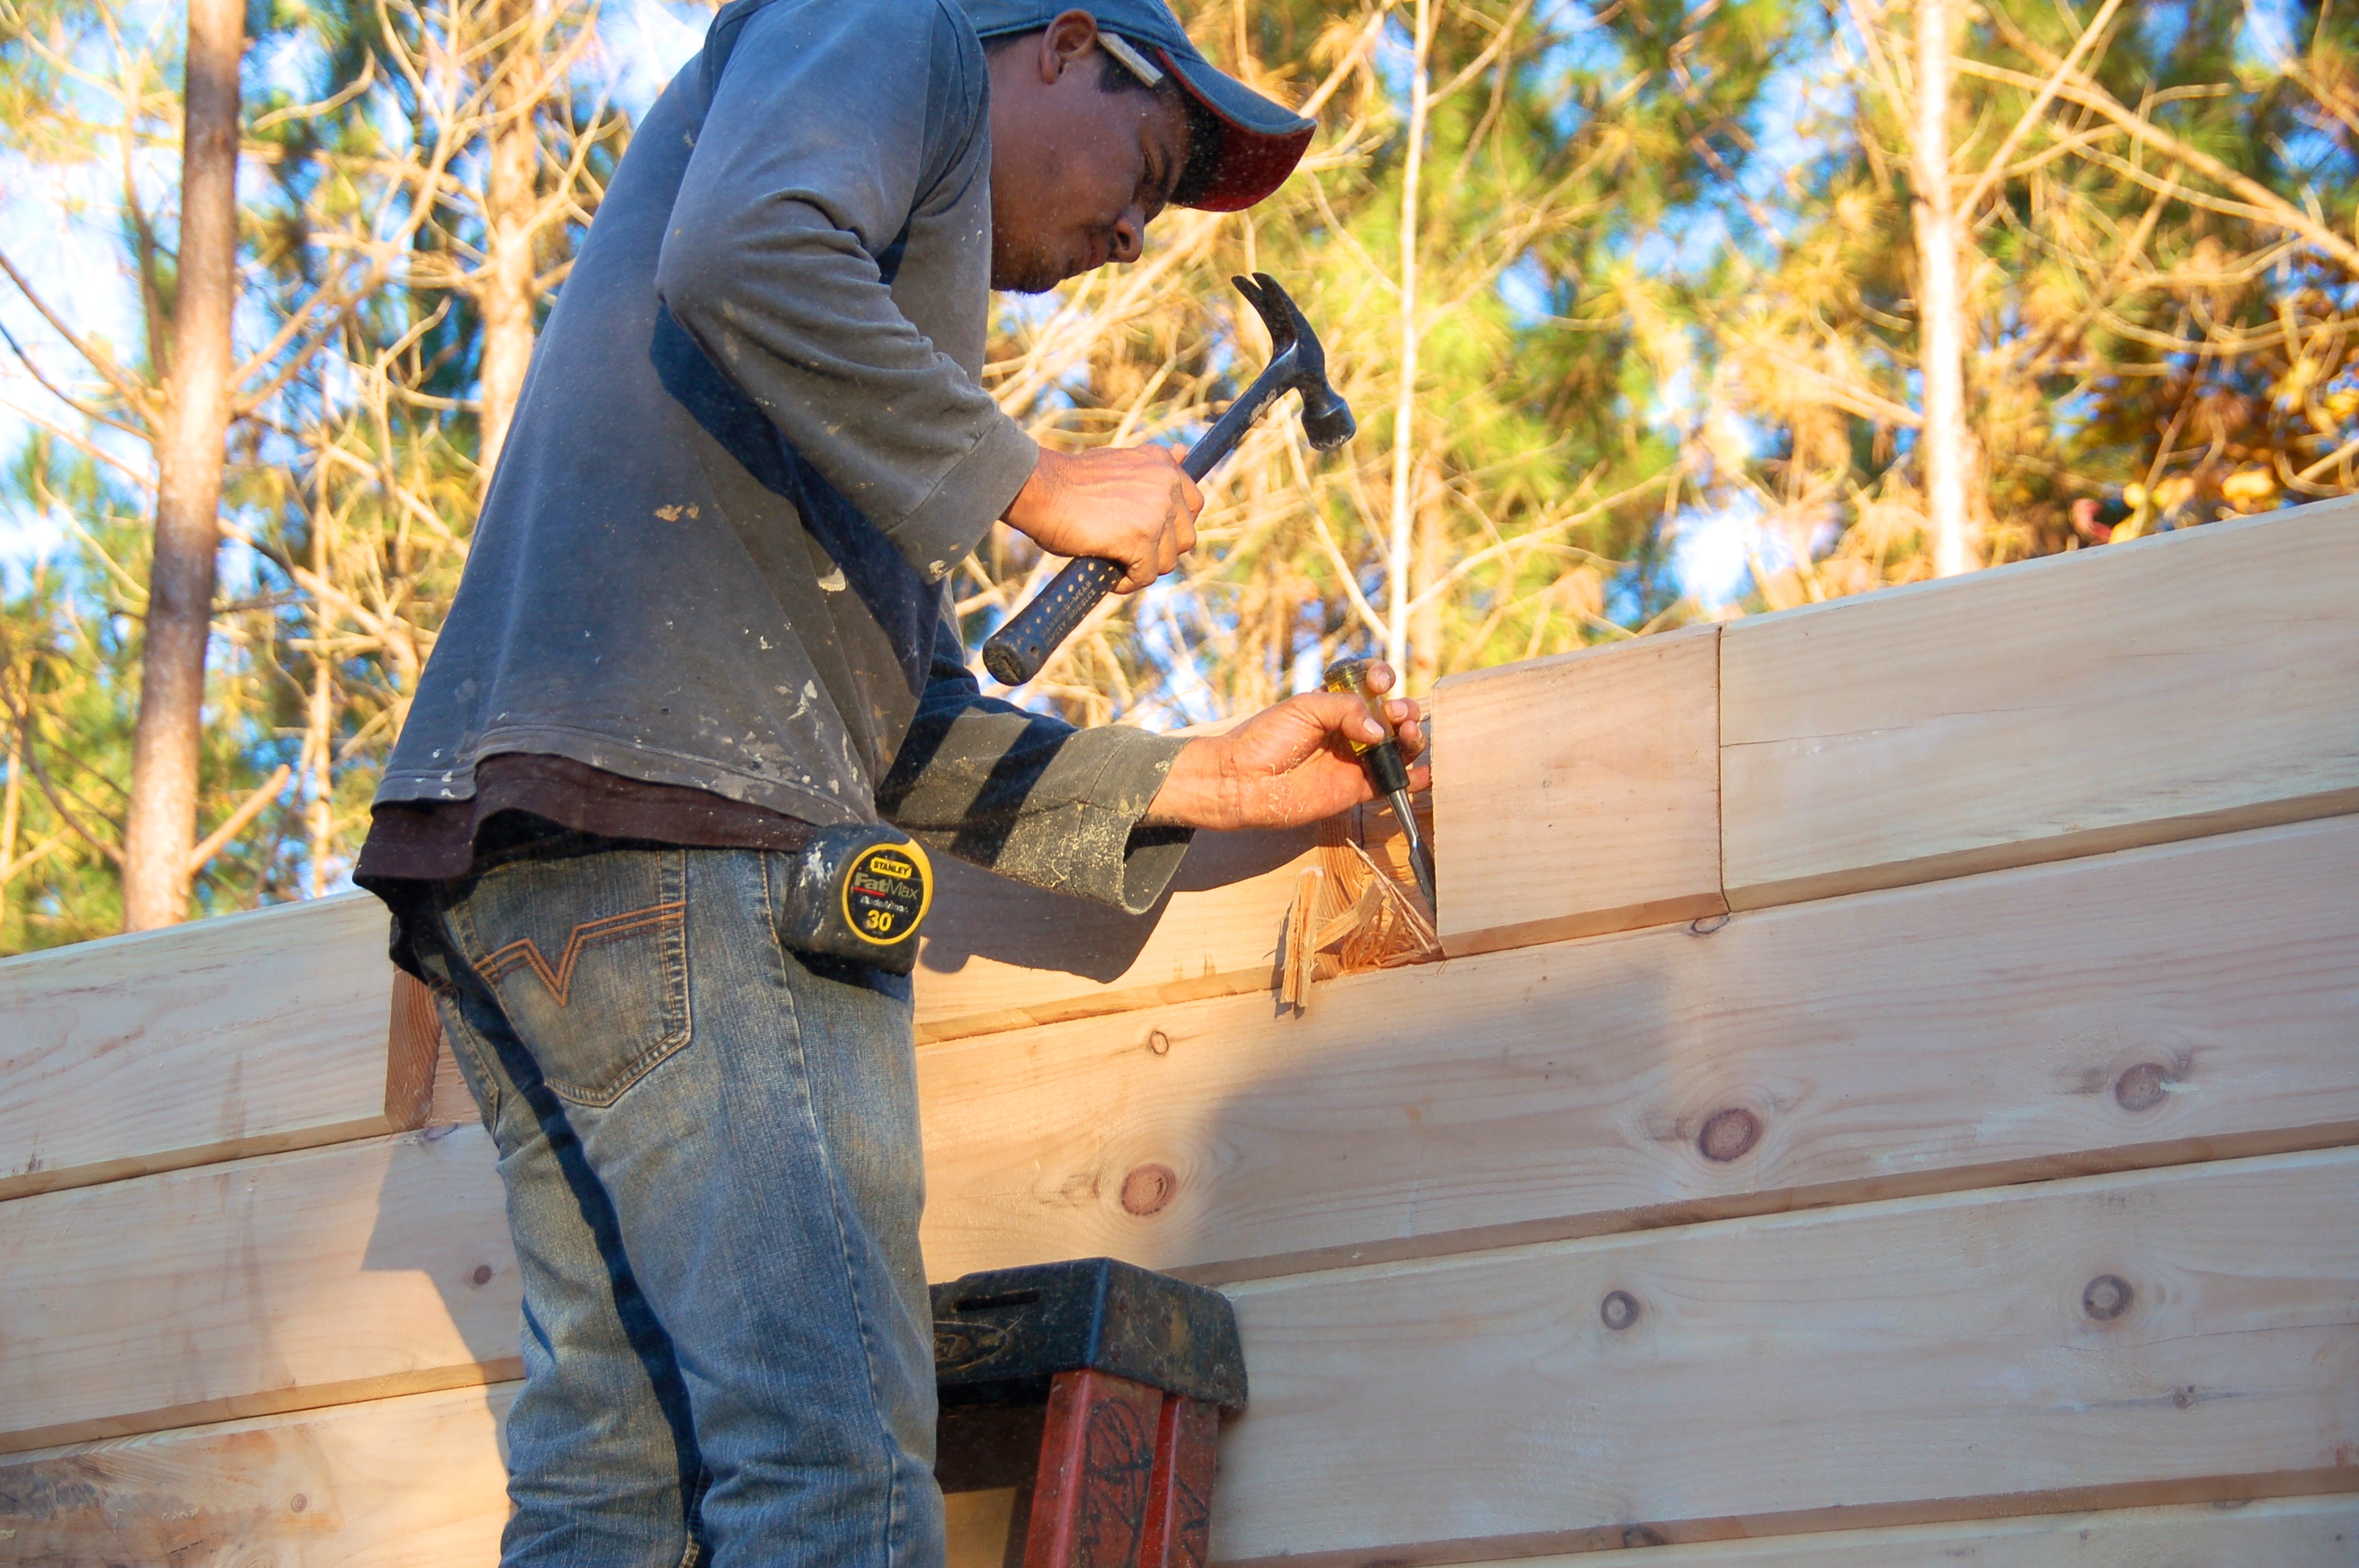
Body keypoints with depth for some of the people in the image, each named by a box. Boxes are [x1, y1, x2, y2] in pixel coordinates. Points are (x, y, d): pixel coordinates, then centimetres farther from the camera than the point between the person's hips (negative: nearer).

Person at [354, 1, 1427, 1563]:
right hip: (667, 816, -10)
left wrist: (1197, 783, 20)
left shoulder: (889, 359, 35)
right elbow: (741, 256, -15)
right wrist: (1037, 484, -7)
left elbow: (910, 741, 26)